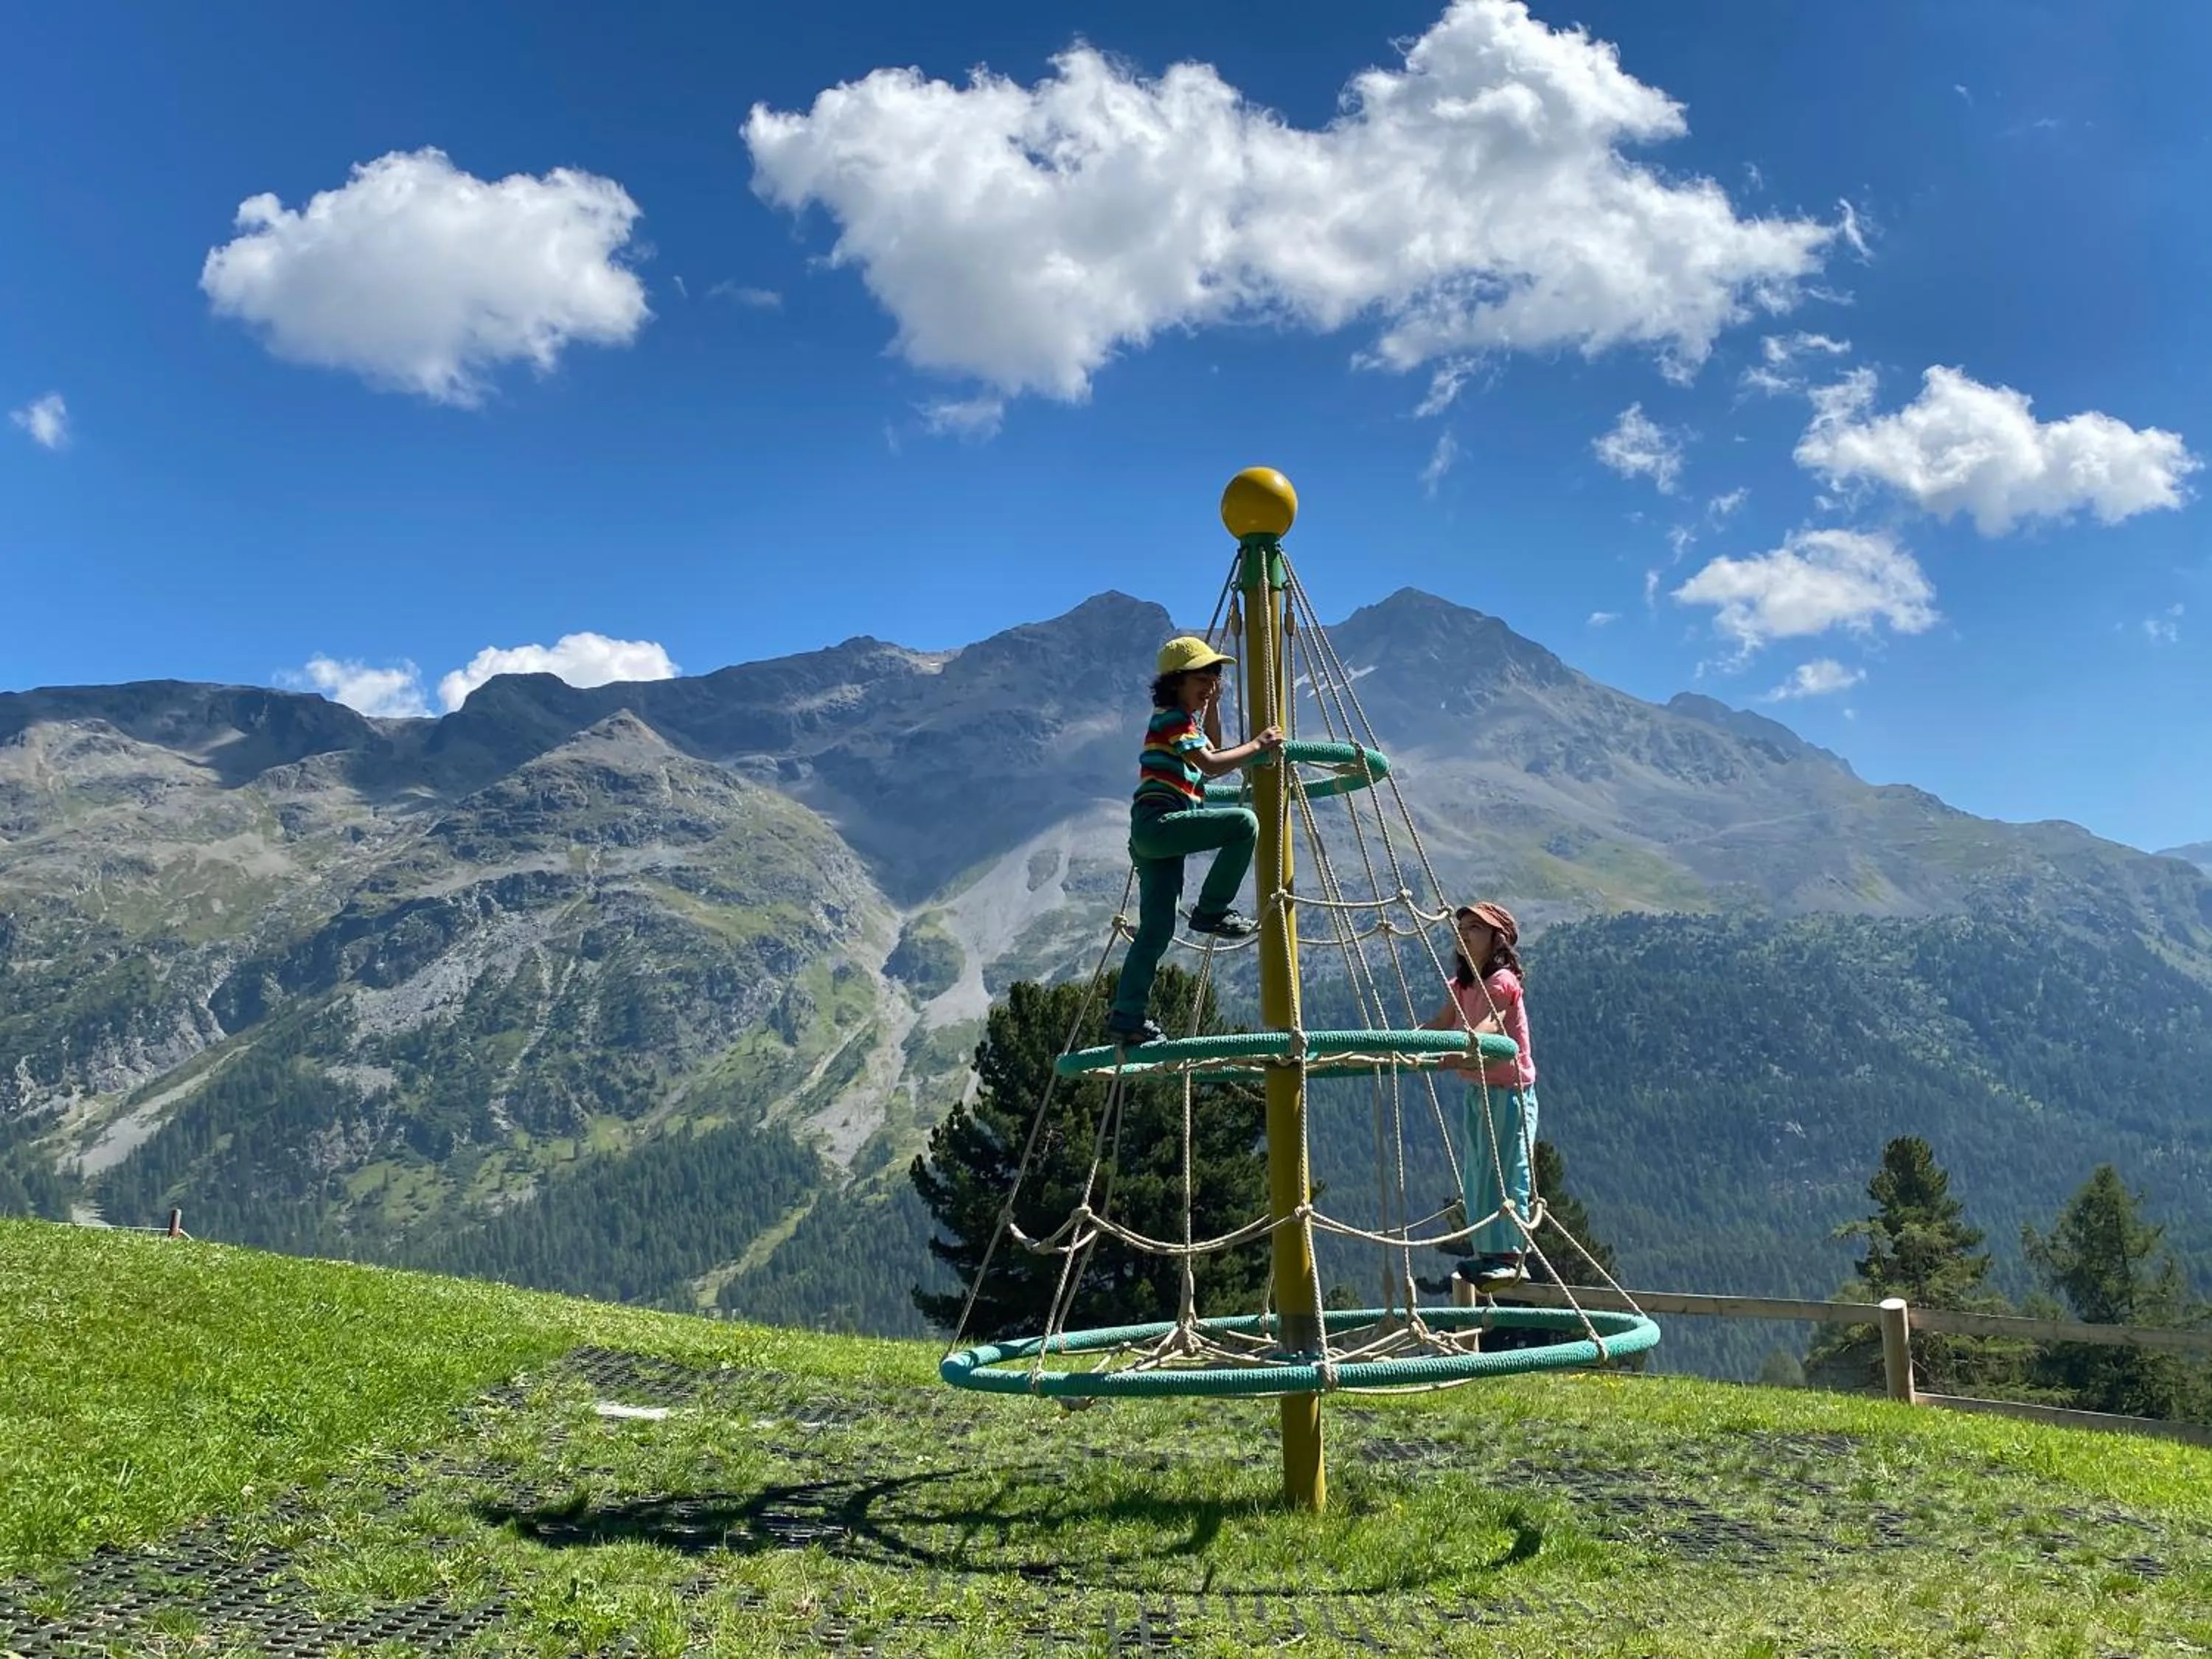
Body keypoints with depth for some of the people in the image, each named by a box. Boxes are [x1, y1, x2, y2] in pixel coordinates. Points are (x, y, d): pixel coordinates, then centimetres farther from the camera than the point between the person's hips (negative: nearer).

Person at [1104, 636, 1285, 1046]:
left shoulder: (1181, 718, 25)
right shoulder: (1172, 718, -5)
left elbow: (1211, 756, 33)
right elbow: (1211, 765, -14)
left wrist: (1213, 706, 26)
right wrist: (1258, 745, -5)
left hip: (1152, 834, 10)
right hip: (1160, 821, -10)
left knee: (1156, 928, 5)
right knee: (1244, 823, -22)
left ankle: (1126, 1018, 5)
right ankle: (1211, 911, -12)